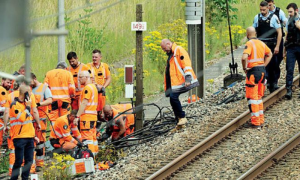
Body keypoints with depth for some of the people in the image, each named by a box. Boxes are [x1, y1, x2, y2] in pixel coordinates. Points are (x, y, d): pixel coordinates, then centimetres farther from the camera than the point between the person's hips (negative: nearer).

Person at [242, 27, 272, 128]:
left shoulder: (249, 44, -14)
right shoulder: (261, 43, 9)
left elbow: (244, 57, -29)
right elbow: (269, 54, 25)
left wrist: (244, 68, -12)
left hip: (253, 71, -7)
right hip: (262, 71, 7)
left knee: (252, 98, 0)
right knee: (259, 97, 18)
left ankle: (256, 122, -1)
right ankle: (261, 120, 21)